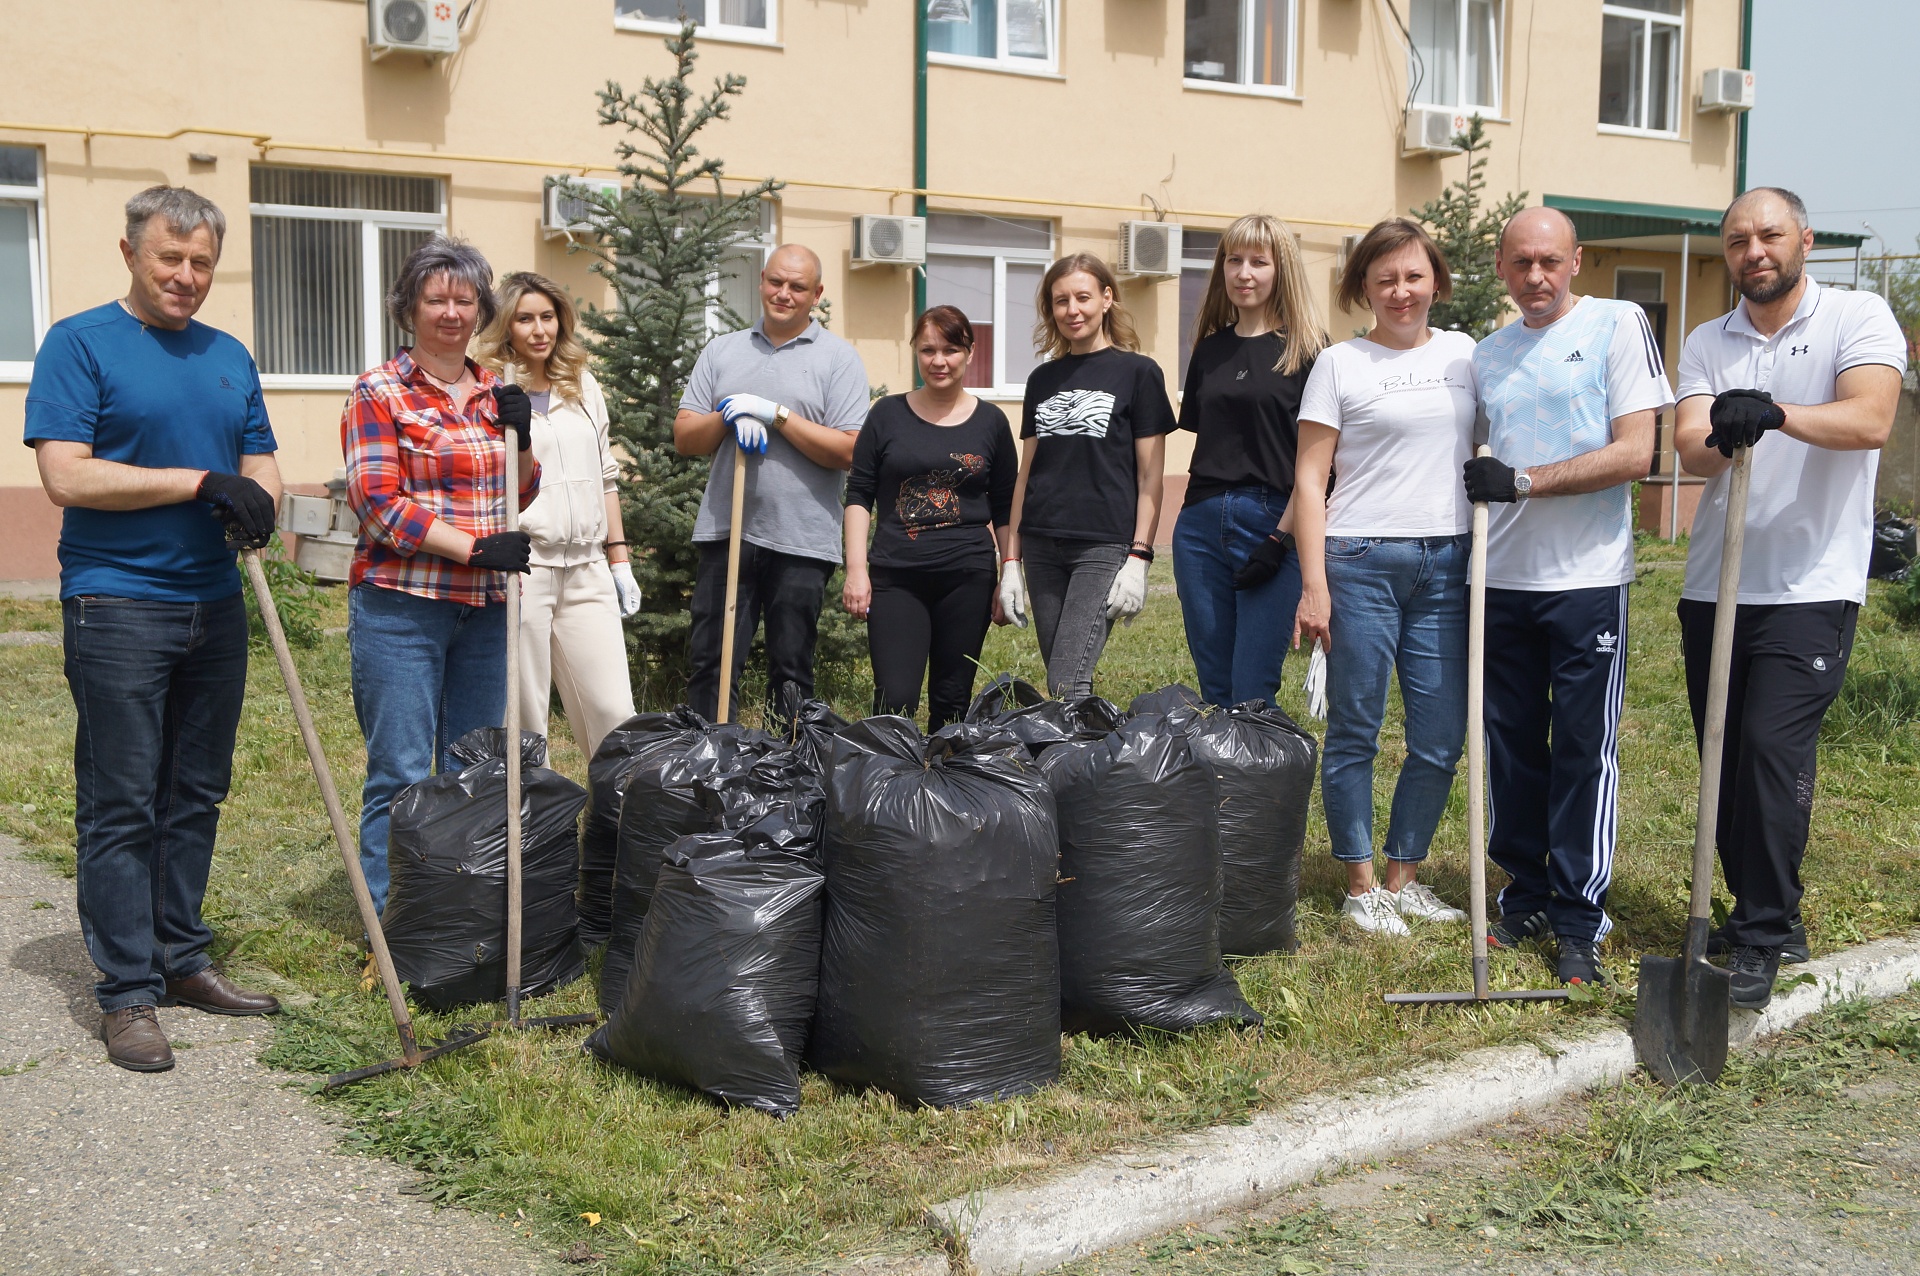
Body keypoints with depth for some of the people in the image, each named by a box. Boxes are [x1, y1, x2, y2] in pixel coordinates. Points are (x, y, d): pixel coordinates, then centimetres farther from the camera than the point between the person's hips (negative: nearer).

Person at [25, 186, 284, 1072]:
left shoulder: (229, 358, 14)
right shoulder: (79, 343, -4)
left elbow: (258, 466, 15)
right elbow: (67, 475, -13)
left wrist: (257, 502, -9)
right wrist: (201, 481, -16)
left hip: (214, 605, 6)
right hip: (117, 606, -6)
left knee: (195, 798, 13)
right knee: (120, 808, -2)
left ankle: (181, 960, 24)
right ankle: (128, 992, 4)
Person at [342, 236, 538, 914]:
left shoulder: (495, 392, 13)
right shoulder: (380, 393, -3)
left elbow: (522, 498, 19)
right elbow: (377, 505, -11)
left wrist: (519, 437, -1)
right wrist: (477, 548, -16)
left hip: (485, 608, 6)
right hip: (402, 606, -6)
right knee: (401, 776, -3)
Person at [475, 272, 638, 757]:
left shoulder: (583, 387, 15)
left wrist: (619, 559, 16)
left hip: (586, 571, 5)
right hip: (521, 567, -5)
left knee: (613, 714, 1)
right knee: (522, 720, 2)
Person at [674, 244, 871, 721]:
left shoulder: (837, 358, 3)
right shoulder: (722, 351, 14)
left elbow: (847, 451, -7)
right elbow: (684, 437, 9)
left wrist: (777, 414, -13)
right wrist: (729, 418, -10)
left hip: (802, 541, -3)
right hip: (726, 533, 3)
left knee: (792, 675, 6)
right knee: (712, 666, 2)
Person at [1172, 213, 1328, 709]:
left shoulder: (1305, 349, -2)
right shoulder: (1210, 349, 15)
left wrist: (1281, 538, -14)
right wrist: (1199, 508, 8)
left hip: (1273, 523, -5)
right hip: (1201, 525, 5)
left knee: (1253, 694, -4)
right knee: (1214, 687, 9)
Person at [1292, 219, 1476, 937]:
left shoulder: (1467, 354, 11)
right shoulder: (1340, 364, 1)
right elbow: (1309, 480, -1)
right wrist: (1314, 587, -8)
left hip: (1448, 564, 4)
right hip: (1362, 561, -3)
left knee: (1441, 740, 5)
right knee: (1355, 733, 2)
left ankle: (1404, 877, 21)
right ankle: (1361, 886, 14)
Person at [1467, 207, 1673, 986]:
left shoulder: (1617, 324, -2)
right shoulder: (1487, 355, 13)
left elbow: (1634, 454, -11)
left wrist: (1524, 480, -16)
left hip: (1587, 578, -5)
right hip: (1502, 579, 5)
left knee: (1584, 752, -1)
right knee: (1511, 746, 9)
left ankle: (1580, 920, 8)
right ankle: (1527, 896, 23)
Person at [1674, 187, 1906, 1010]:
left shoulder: (1858, 319, -1)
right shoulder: (1707, 344, 11)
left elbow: (1870, 422, -19)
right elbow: (1690, 447, -4)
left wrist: (1775, 412, -36)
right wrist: (1722, 438, -28)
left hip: (1811, 588, -5)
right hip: (1715, 586, 5)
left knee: (1772, 748, -14)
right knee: (1726, 758, 9)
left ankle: (1759, 940, -4)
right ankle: (1767, 916, 25)